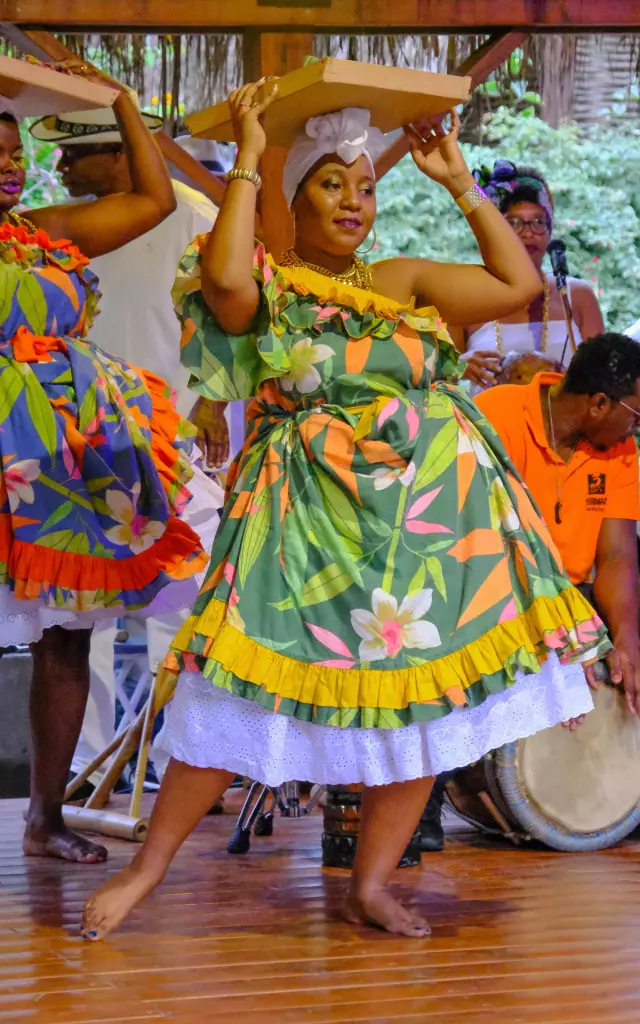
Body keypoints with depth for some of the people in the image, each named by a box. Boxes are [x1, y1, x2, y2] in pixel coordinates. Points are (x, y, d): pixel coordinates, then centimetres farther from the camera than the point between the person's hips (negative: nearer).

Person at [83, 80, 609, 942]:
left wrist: (459, 182, 10)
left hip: (433, 507, 4)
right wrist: (247, 159, -13)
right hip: (314, 509, -4)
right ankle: (148, 868, 5)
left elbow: (520, 283, 9)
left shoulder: (403, 281, 13)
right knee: (246, 687, -8)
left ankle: (371, 884, 15)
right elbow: (223, 279, -22)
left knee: (427, 695, 2)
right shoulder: (266, 284, 2)